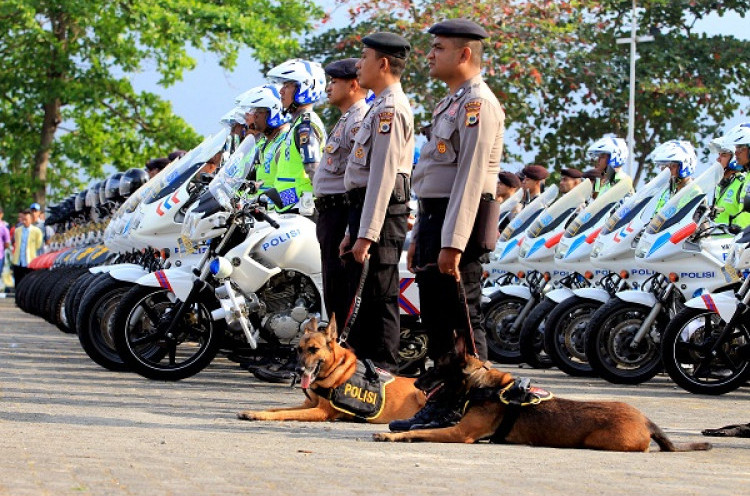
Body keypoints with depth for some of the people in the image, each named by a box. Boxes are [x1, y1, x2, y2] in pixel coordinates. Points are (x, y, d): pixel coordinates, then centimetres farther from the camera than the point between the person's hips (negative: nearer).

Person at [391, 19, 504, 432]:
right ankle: (440, 405, 17)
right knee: (435, 319, 12)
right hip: (433, 218, 10)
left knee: (462, 320, -7)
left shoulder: (477, 103, -13)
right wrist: (421, 237, 23)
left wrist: (452, 243, -25)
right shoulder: (451, 103, 20)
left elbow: (470, 177, -20)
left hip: (458, 224, -10)